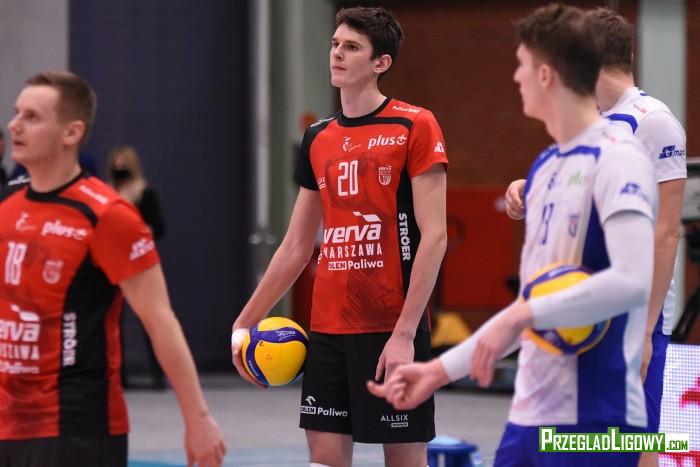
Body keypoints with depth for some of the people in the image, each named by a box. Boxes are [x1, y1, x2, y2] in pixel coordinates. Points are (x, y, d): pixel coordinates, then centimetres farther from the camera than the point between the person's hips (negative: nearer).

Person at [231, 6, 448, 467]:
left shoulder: (415, 126, -6)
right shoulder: (319, 139, 12)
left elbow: (433, 237, -11)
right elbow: (296, 246, 18)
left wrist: (404, 332, -18)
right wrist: (245, 322, 14)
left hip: (392, 329, -6)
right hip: (327, 328, 6)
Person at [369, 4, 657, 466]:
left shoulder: (615, 158, -11)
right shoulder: (545, 167, 16)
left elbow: (632, 281, -25)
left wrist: (521, 315, -21)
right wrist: (441, 370, 21)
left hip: (592, 420, -8)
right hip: (530, 418, 9)